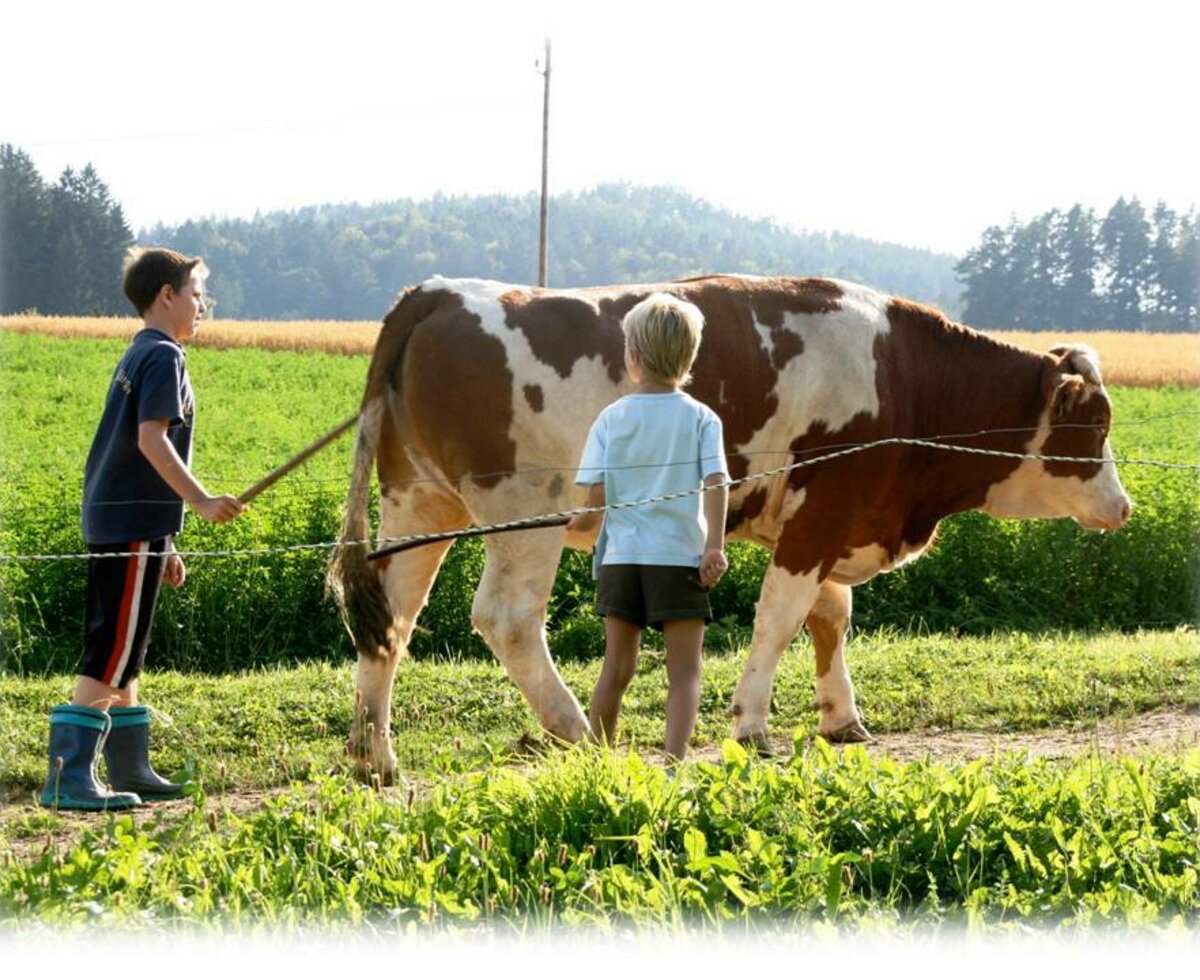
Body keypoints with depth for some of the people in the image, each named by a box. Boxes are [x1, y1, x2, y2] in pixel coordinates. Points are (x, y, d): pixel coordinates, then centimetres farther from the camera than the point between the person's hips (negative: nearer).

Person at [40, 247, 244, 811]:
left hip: (112, 520, 10)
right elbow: (151, 439, -22)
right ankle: (69, 779, -11)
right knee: (110, 657, -10)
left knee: (121, 656, 13)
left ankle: (131, 771, 20)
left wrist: (163, 545, 26)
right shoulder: (163, 356, -9)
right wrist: (200, 500, -26)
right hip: (134, 525, -10)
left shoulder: (137, 357, 20)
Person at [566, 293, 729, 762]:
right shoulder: (701, 419, -1)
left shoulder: (611, 418, 2)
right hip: (680, 556, -2)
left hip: (621, 555, 2)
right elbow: (716, 483, -12)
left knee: (617, 667, 12)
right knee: (684, 672, 0)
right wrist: (715, 546, -14)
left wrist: (583, 522, 17)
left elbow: (597, 492, -2)